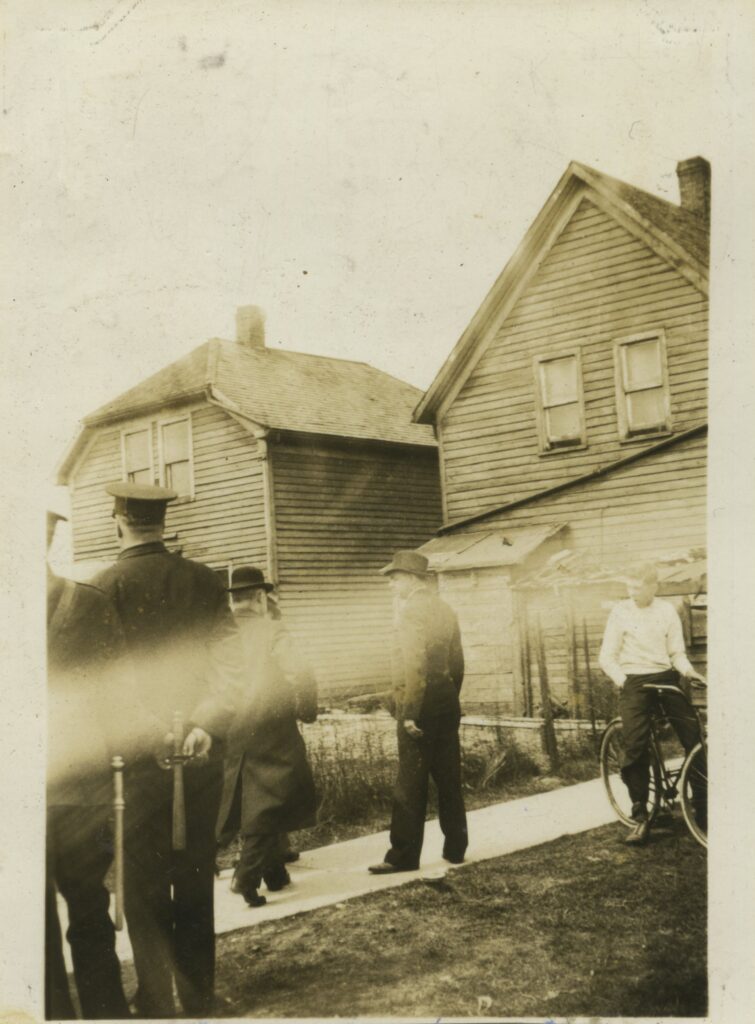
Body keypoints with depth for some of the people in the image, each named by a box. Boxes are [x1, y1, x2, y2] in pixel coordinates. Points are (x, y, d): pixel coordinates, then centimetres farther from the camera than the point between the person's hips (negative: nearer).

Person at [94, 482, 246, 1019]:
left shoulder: (107, 585, -8)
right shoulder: (203, 580, 1)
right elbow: (232, 662, -6)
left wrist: (148, 732, -4)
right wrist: (205, 725, -10)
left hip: (139, 754, -3)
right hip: (201, 753, 4)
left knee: (143, 887, 8)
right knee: (196, 879, 16)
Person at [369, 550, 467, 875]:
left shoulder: (410, 609, -11)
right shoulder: (444, 608, 12)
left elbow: (414, 663, -19)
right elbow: (457, 661, 14)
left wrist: (409, 712, -18)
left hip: (419, 707, -8)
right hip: (447, 705, 8)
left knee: (410, 785, -3)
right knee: (449, 780, 11)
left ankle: (404, 856, 2)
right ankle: (455, 848, 17)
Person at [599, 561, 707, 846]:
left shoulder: (667, 610, 6)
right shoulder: (621, 612, 0)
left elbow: (677, 652, 8)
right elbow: (607, 657, -1)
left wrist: (689, 671, -12)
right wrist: (622, 680, -18)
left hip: (666, 678, 2)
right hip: (634, 682, -2)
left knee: (694, 737, -8)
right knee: (635, 747, -10)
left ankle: (703, 805, 7)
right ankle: (640, 816, 2)